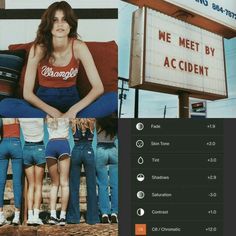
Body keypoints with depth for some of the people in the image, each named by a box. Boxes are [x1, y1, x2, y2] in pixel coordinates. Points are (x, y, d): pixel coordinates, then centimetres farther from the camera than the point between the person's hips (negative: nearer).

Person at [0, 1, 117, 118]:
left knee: (114, 99, -27)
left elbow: (98, 88, -16)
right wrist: (54, 113, -25)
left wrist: (73, 111, -28)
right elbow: (27, 93, -13)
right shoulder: (38, 48, -13)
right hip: (44, 101, 0)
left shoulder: (78, 47, -13)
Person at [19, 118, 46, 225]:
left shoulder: (21, 118, -5)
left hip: (26, 149, 2)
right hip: (39, 149, -2)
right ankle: (36, 215, -3)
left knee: (31, 185, 9)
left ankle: (30, 216, 2)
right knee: (38, 185, 4)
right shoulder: (40, 116, -12)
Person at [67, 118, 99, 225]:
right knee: (91, 186, 4)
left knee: (74, 186, 7)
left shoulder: (74, 123, -3)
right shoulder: (91, 123, -5)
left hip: (76, 152, 1)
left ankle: (73, 217, 8)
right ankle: (92, 217, 7)